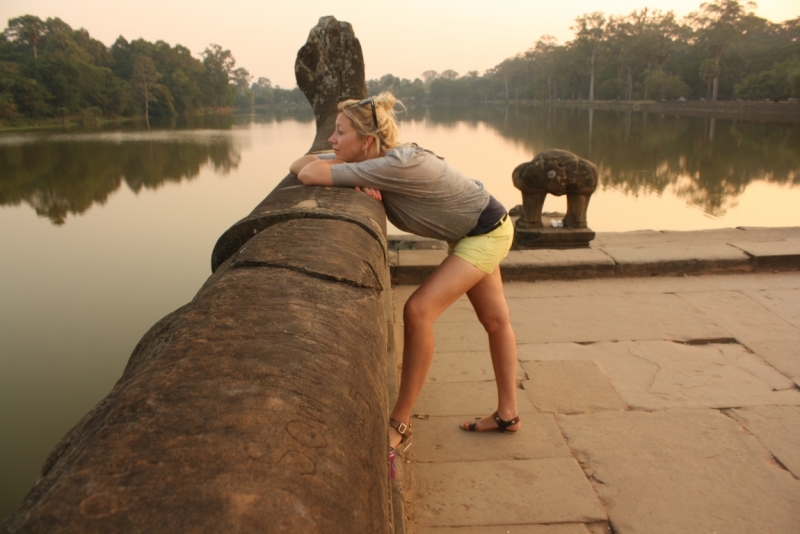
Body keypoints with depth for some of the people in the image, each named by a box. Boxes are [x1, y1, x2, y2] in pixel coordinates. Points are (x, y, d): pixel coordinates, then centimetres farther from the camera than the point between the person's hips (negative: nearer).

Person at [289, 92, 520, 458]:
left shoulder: (399, 164, -36)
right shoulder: (372, 163, -11)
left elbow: (311, 175, -39)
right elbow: (300, 165, -9)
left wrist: (344, 172, -16)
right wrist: (354, 179, -27)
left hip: (488, 233, -9)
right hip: (469, 233, 9)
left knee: (419, 310, -18)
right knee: (495, 320, 17)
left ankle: (400, 425, -6)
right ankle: (507, 414, 33)